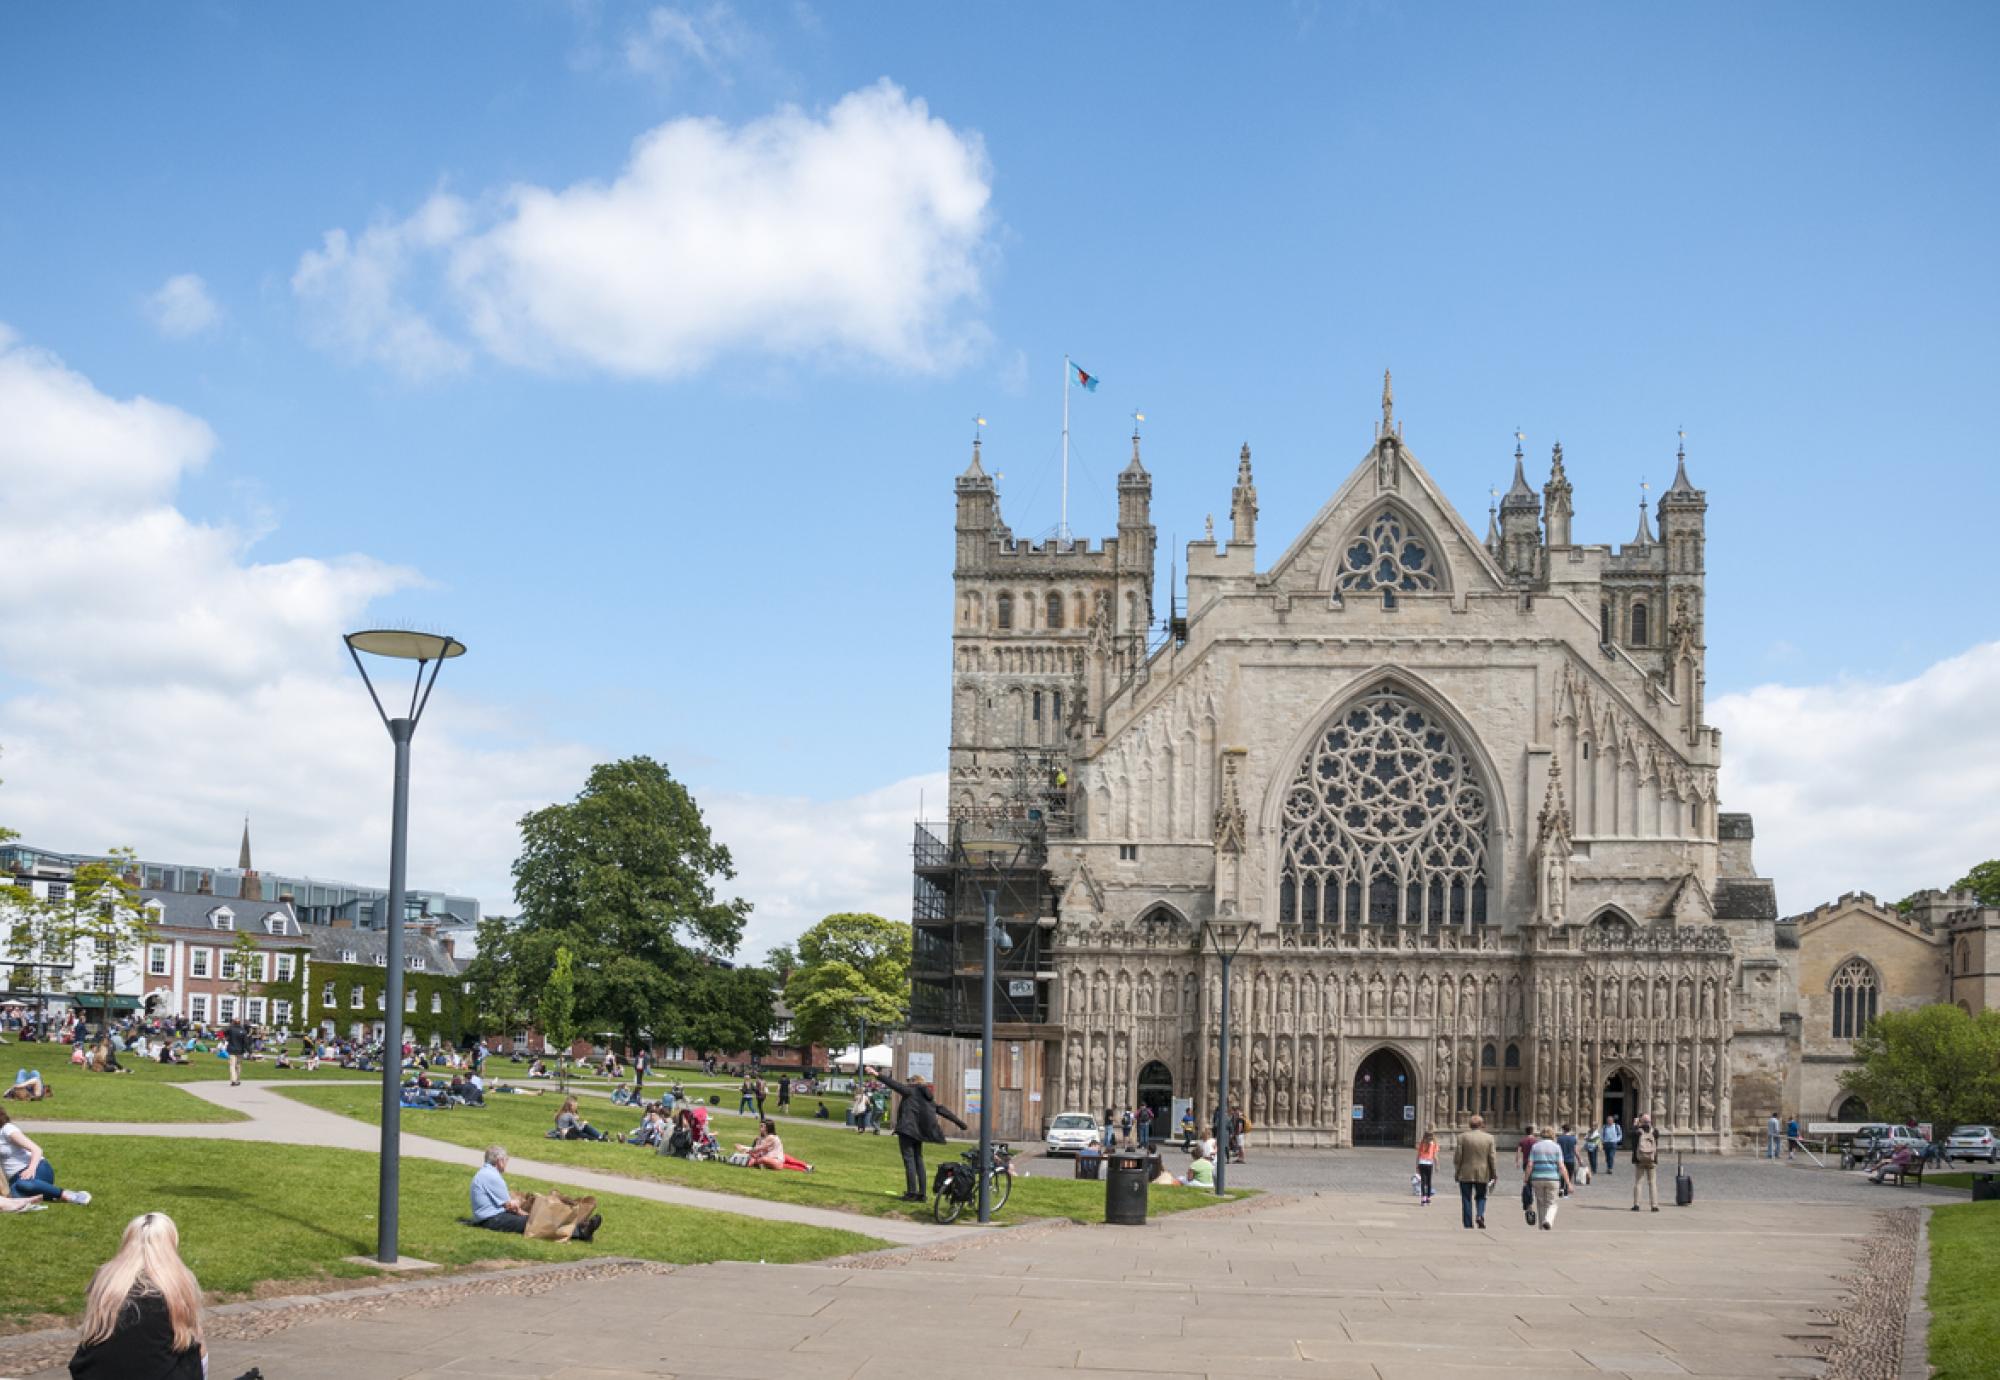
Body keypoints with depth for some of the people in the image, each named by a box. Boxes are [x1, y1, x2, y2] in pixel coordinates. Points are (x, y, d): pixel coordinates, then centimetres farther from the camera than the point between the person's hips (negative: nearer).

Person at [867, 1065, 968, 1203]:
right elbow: (943, 1110, 22)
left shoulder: (911, 1091, -2)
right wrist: (958, 1121, 29)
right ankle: (922, 1193, 12)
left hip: (907, 1129, -7)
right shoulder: (929, 1098, 18)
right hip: (919, 1132, 7)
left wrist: (878, 1075, -15)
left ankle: (912, 1193, -12)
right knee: (918, 1159, 14)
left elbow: (895, 1085, -13)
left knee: (909, 1159, -7)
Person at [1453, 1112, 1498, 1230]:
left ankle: (1468, 1225, 3)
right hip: (1483, 1174, 1)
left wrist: (1456, 1172, 5)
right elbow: (1492, 1158, -2)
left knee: (1466, 1199, 5)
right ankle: (1481, 1214, -8)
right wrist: (1494, 1175, 3)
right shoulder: (1489, 1138, -1)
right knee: (1481, 1197, 17)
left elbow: (1457, 1157, -3)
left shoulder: (1463, 1137, -3)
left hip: (1466, 1174, -1)